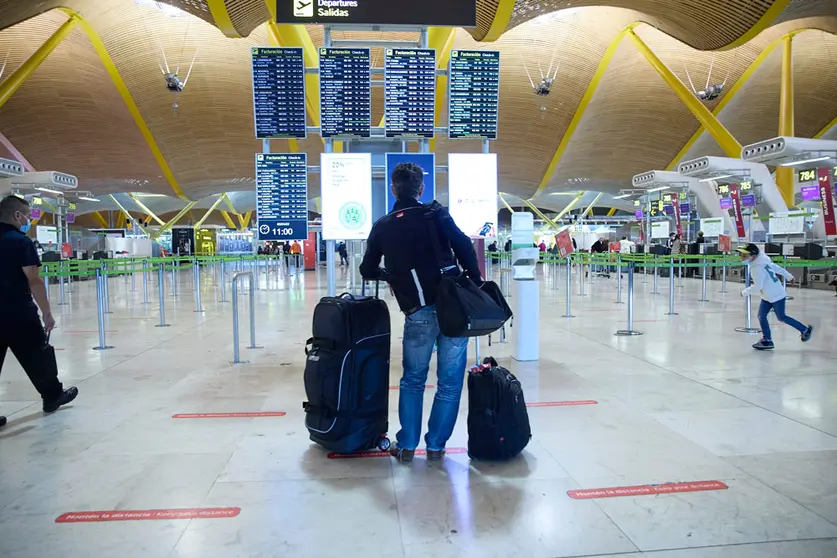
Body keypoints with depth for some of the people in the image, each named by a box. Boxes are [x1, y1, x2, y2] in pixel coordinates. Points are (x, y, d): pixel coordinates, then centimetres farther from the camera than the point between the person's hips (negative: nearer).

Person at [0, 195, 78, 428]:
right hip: (19, 313, -6)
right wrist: (47, 313, -10)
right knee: (37, 356, 12)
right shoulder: (21, 241, -12)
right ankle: (52, 396, 29)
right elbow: (33, 281, -16)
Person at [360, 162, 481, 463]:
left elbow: (368, 271, 18)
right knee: (450, 381, 11)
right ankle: (436, 445, 19)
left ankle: (406, 445, 23)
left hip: (418, 314, 1)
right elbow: (465, 248, -6)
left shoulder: (382, 227, 9)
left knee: (413, 379, 19)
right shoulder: (437, 213, 4)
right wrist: (477, 286, 0)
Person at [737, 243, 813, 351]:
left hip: (776, 296, -9)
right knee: (761, 316, 3)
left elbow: (757, 287, -29)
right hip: (768, 296, 9)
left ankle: (805, 330, 25)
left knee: (781, 318, 6)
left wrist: (745, 292, -14)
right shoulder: (762, 262, 2)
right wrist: (789, 276, 27)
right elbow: (776, 268, 14)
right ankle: (767, 340, 6)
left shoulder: (757, 268, -27)